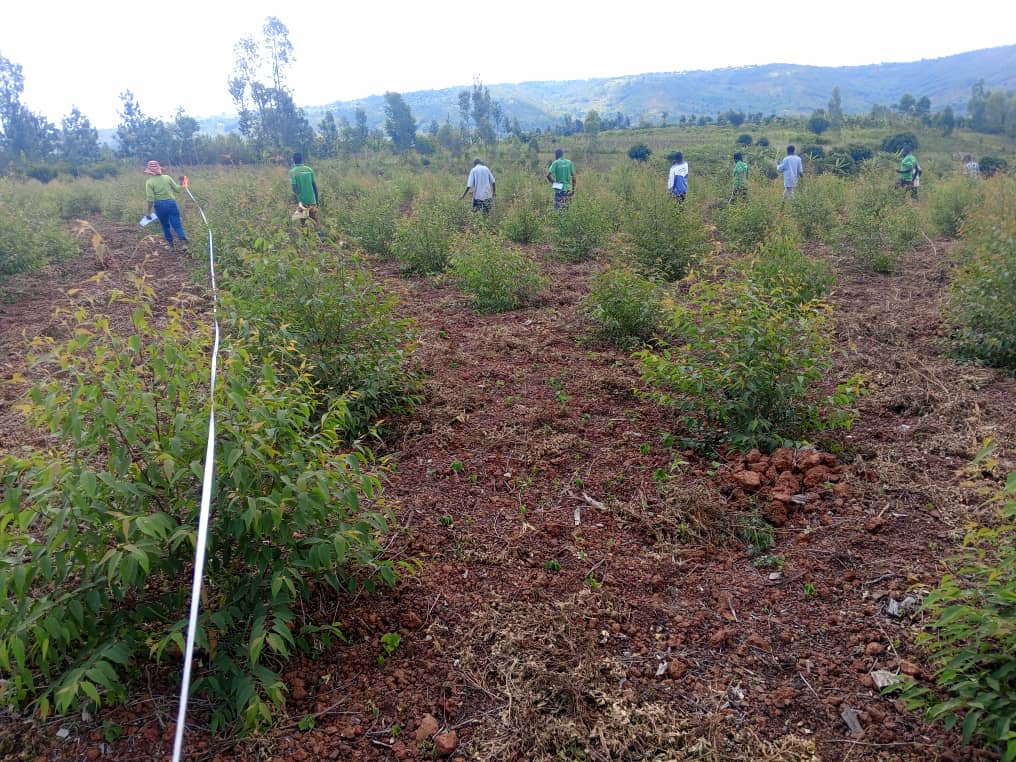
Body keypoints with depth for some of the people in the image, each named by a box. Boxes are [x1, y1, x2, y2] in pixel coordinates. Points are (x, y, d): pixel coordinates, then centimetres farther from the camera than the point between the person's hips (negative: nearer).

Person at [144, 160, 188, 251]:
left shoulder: (149, 182, -7)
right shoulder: (167, 178, -2)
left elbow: (150, 199, -11)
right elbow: (177, 189, 3)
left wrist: (149, 212, -4)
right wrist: (181, 185, 24)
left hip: (160, 205, 0)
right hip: (171, 203, 1)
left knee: (165, 226, 17)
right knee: (177, 225, 0)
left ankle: (171, 245, 22)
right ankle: (183, 242, -18)